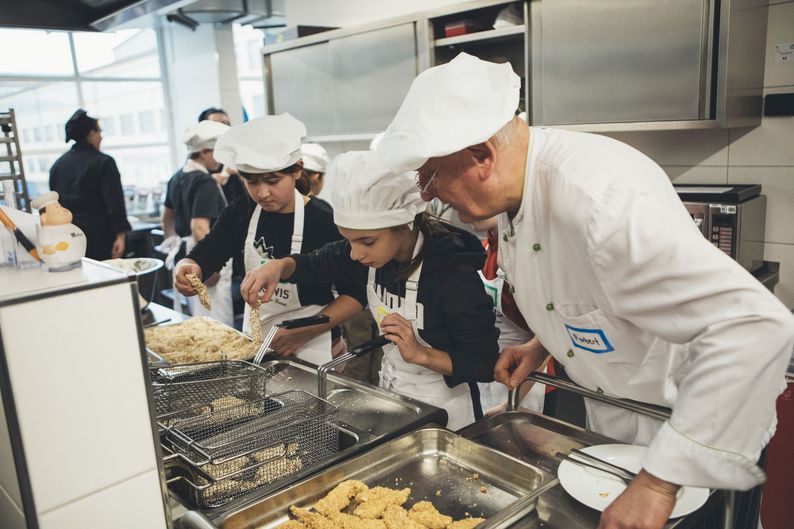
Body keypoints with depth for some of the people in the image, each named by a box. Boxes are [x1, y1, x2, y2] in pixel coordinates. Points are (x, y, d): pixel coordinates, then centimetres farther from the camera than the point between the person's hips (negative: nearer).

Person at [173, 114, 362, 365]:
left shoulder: (323, 221, -21)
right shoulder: (242, 212, -4)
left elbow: (354, 294, -18)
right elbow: (203, 257, -7)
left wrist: (303, 333, -26)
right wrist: (187, 270, -29)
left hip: (310, 348, -5)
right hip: (254, 339, 5)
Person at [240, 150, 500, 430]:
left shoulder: (455, 275, -30)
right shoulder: (374, 253, -11)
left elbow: (487, 365, -21)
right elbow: (315, 263, 7)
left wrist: (420, 353, -34)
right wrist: (279, 266, -14)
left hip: (442, 411, -6)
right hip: (389, 397, 6)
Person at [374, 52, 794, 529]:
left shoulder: (603, 199, -36)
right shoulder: (520, 181, -7)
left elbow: (755, 327, -39)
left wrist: (660, 481, -37)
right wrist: (545, 343, -3)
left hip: (695, 435, -8)